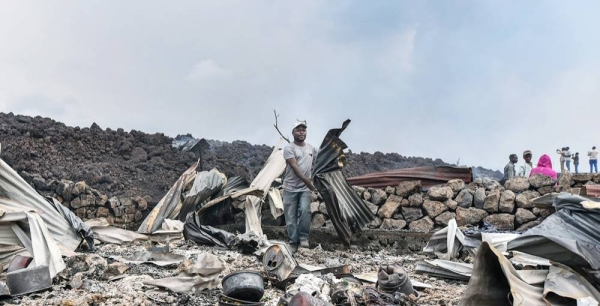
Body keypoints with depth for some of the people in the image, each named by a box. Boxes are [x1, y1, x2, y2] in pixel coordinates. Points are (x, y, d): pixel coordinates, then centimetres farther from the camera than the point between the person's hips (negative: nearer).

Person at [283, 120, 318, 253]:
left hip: (305, 188, 3)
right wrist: (305, 180, -28)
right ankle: (293, 242, 13)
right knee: (291, 216, 1)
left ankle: (303, 237, -2)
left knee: (305, 210, -18)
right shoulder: (289, 148, -8)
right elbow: (294, 166, -19)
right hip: (290, 188, -2)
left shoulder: (312, 149, 10)